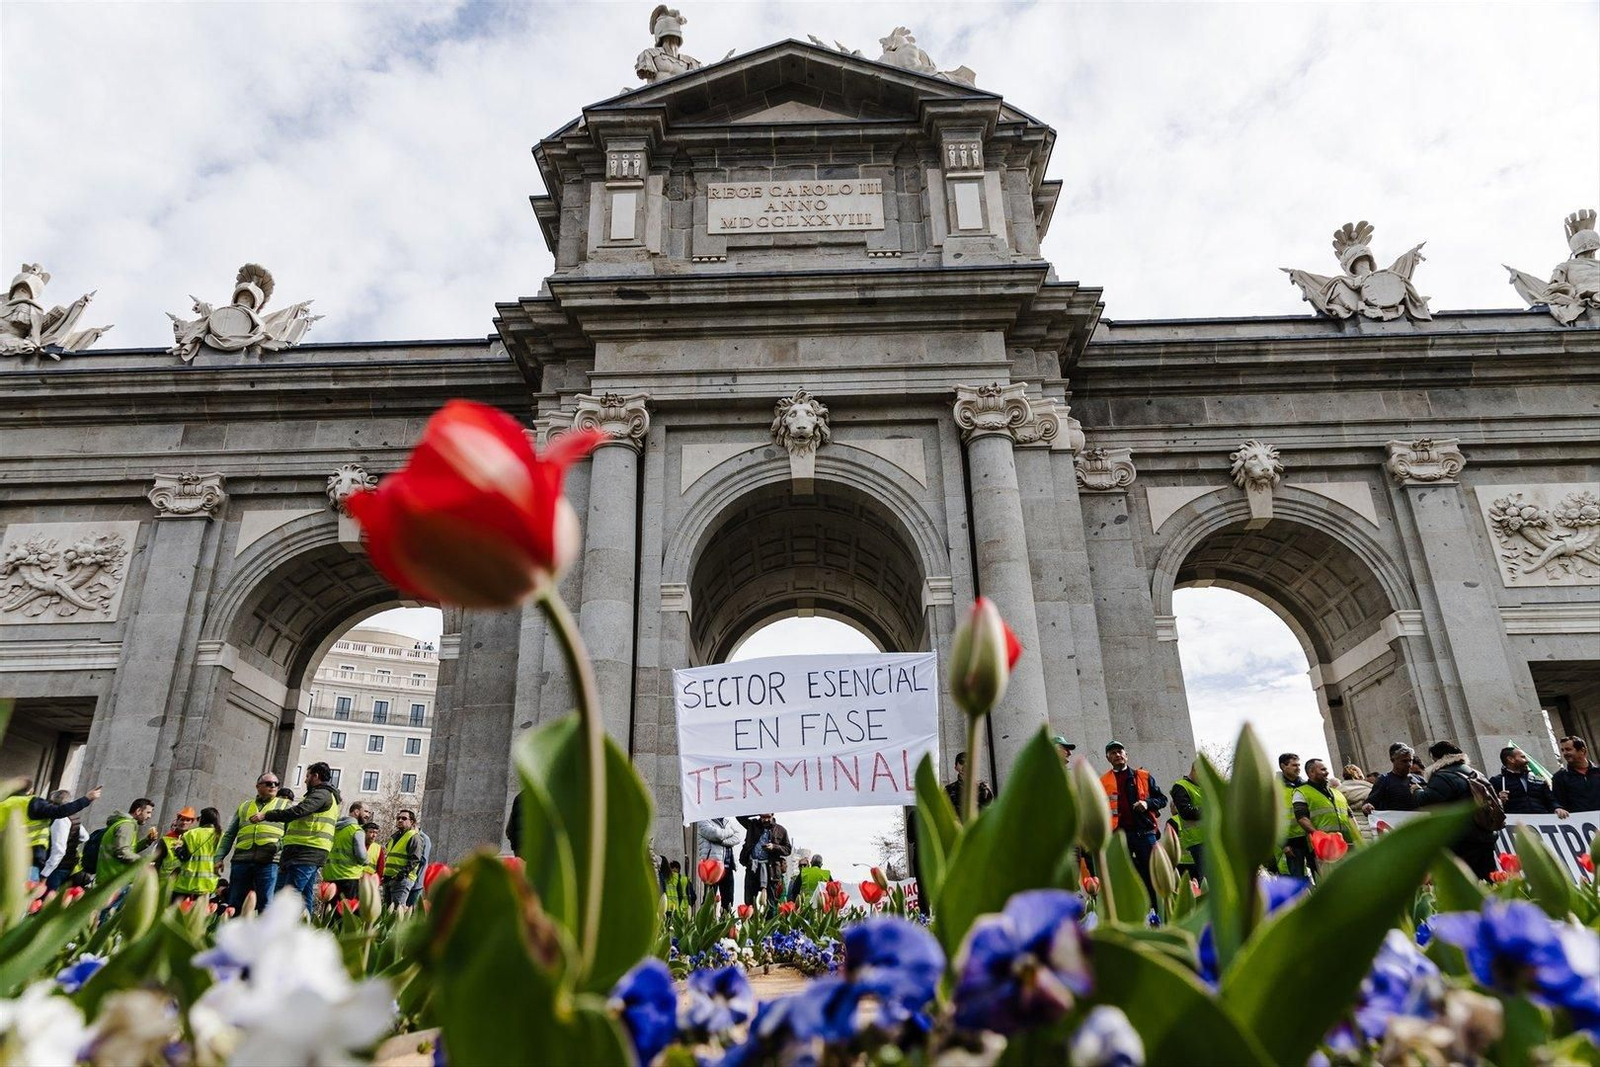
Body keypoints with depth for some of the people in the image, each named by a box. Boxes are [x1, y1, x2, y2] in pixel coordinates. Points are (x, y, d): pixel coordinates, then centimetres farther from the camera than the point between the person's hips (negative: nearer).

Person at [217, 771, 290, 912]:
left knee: (266, 905, -5)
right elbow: (229, 835, 21)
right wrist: (219, 858, 10)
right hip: (241, 860, 3)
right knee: (234, 905, 4)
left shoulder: (285, 805, 14)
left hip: (269, 862, -3)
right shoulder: (244, 806, 22)